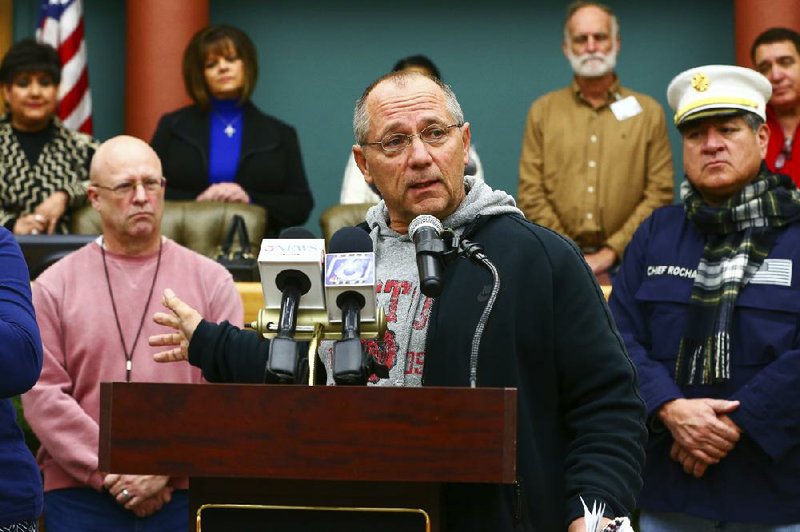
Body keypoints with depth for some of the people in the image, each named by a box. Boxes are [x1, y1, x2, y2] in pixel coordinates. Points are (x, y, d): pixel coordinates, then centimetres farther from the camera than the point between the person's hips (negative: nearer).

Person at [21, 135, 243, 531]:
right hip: (80, 495, 0)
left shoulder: (211, 281, 6)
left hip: (185, 493, 0)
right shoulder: (55, 287, 6)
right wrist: (112, 472, -11)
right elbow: (42, 395, -2)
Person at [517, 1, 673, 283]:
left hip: (625, 260, -1)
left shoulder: (648, 112, 7)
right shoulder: (543, 111, 9)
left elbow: (660, 195, 0)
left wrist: (609, 253, -10)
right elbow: (531, 194, 3)